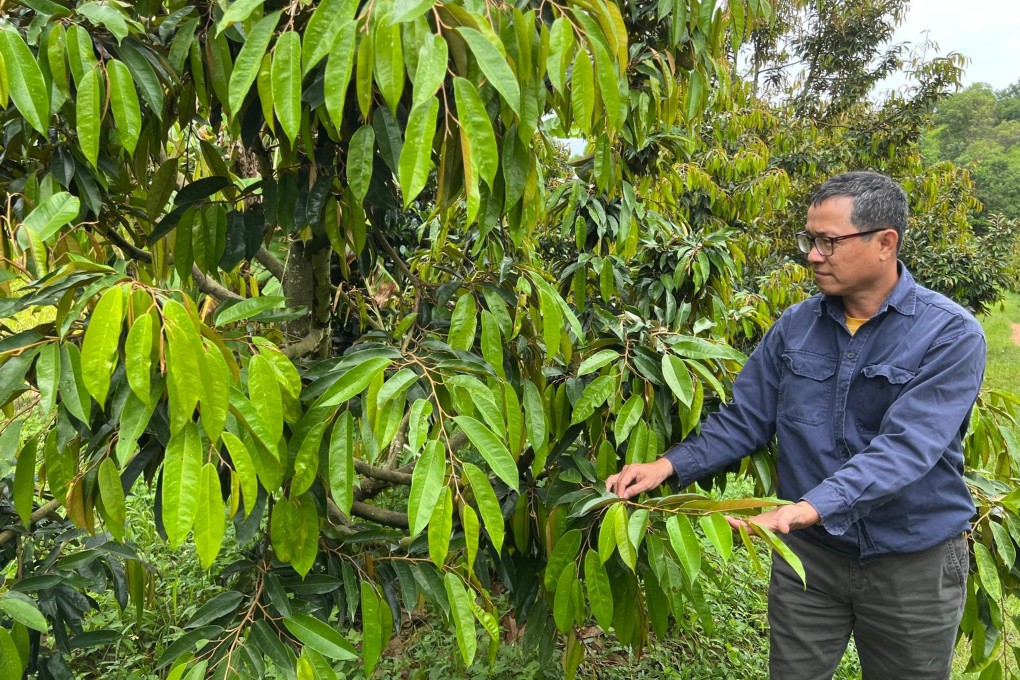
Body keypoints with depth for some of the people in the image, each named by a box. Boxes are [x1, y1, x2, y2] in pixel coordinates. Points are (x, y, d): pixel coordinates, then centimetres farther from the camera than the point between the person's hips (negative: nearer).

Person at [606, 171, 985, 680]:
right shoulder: (795, 326, -3)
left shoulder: (950, 333, -17)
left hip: (913, 561, -2)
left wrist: (807, 509, -41)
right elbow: (743, 422, -1)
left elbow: (905, 448, -28)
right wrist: (669, 465, -16)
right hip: (807, 550, 3)